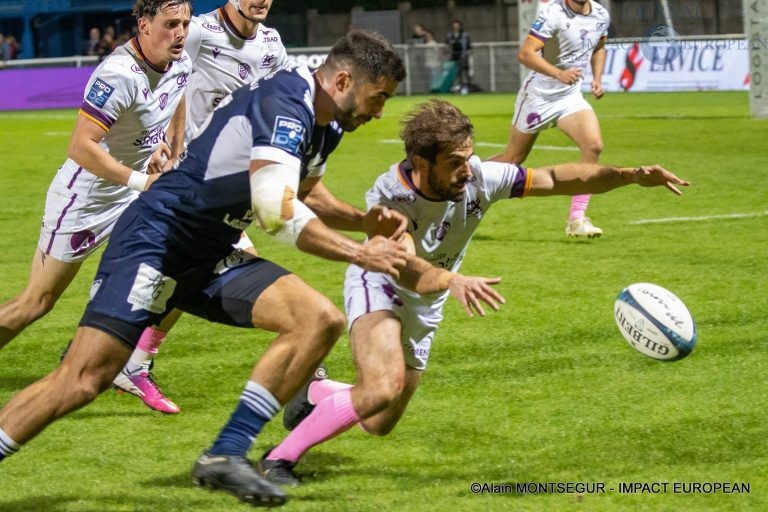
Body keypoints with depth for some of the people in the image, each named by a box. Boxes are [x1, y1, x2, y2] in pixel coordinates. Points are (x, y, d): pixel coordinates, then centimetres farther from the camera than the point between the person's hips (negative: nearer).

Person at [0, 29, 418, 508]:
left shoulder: (325, 126, 12)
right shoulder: (285, 102, -18)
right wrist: (360, 254, -20)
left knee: (321, 319, -9)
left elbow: (297, 194, 32)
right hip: (156, 240, -9)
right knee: (81, 381, -19)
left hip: (211, 259, 9)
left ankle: (225, 455, -8)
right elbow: (276, 207, -28)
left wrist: (364, 221, 17)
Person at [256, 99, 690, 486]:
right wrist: (453, 281, -69)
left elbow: (559, 179, -16)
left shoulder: (479, 178, -22)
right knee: (384, 388, -34)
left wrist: (631, 176, -27)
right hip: (378, 288, -6)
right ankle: (280, 458, -20)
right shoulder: (389, 197, -34)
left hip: (424, 306, 6)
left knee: (379, 424, 13)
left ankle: (317, 392, 46)